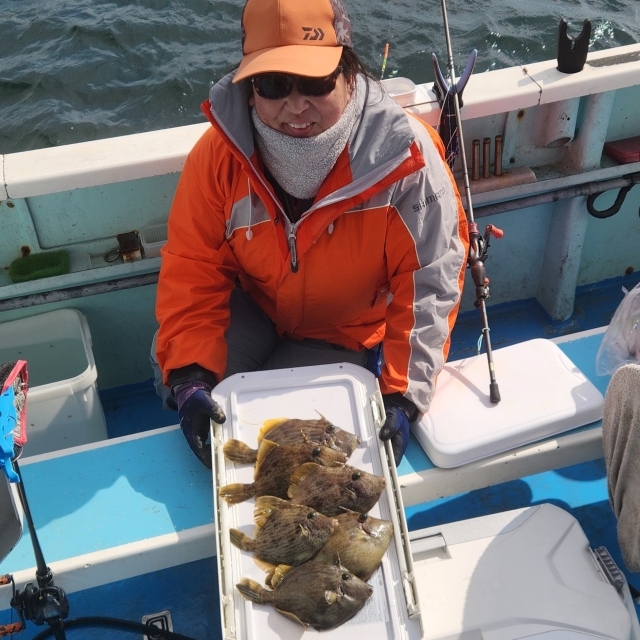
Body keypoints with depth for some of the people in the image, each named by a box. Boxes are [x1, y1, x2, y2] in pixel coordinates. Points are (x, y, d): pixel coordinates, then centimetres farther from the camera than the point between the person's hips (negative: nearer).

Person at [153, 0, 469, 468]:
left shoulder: (405, 158, -29)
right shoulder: (221, 154, -22)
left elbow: (429, 284, -24)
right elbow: (193, 268, -16)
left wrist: (403, 395, -29)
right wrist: (188, 374, -28)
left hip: (344, 333, -1)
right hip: (252, 304, 2)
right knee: (174, 359, -19)